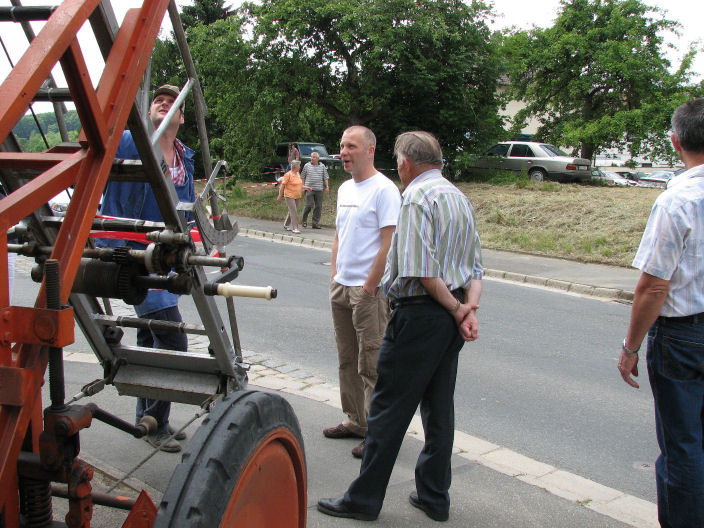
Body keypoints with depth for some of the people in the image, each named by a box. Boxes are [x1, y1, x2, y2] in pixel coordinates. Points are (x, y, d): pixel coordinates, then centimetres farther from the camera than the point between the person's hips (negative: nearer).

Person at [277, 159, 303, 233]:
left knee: (292, 211, 15)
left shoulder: (298, 173, 10)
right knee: (293, 212, -12)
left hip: (297, 196, 8)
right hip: (289, 196, -8)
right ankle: (295, 228, -12)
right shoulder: (288, 174, -13)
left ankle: (286, 225, 31)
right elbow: (282, 185, -11)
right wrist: (279, 196, -12)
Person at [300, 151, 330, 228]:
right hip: (309, 188, -3)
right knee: (309, 205, -10)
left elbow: (325, 177, 13)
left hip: (319, 189, 3)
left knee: (318, 207, 1)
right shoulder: (307, 166, 5)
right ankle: (304, 220, 10)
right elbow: (303, 177, 10)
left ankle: (315, 223, 7)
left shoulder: (322, 166, 9)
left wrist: (327, 186, 4)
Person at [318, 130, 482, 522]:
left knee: (389, 409, 0)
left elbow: (422, 271, -22)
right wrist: (470, 308, -2)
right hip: (452, 318, 9)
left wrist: (456, 310, -11)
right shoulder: (460, 198, 16)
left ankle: (364, 499, 10)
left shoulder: (417, 198, -12)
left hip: (420, 314, -9)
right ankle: (435, 497, 24)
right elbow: (475, 267, 12)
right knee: (439, 408, 14)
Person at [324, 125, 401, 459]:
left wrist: (369, 288, -17)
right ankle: (355, 421, 29)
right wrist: (334, 275, 12)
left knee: (372, 365, -4)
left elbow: (389, 243, -17)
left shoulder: (384, 190, -12)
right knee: (348, 360, 16)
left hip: (369, 290, -9)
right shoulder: (345, 189, 14)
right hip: (341, 287, 9)